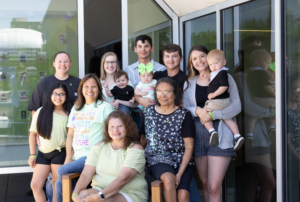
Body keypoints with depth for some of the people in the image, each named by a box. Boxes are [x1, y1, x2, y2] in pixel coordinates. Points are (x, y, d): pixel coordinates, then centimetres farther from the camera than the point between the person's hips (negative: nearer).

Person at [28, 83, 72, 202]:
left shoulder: (69, 114, -1)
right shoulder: (41, 112, 4)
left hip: (60, 153, -3)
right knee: (35, 185, -3)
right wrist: (32, 155, 5)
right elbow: (33, 134, 9)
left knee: (57, 186, 0)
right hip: (43, 153, 3)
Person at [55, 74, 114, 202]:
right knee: (59, 184, -10)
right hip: (77, 156, 6)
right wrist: (68, 157, 5)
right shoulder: (76, 108, 18)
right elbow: (70, 135, 17)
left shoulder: (104, 107, 0)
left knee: (61, 171, -23)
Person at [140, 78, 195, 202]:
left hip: (181, 161, -1)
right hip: (157, 159, 1)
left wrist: (180, 174, -12)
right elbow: (143, 139, 17)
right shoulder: (148, 112, 8)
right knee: (168, 178, -34)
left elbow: (189, 147, -3)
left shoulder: (184, 115, 1)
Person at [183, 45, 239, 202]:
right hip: (197, 136, 4)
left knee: (214, 187, -10)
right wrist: (197, 110, -11)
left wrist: (212, 115, -15)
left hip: (220, 137, -3)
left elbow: (236, 106, -2)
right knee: (205, 184, 10)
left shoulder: (225, 78, 5)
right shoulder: (189, 83, 15)